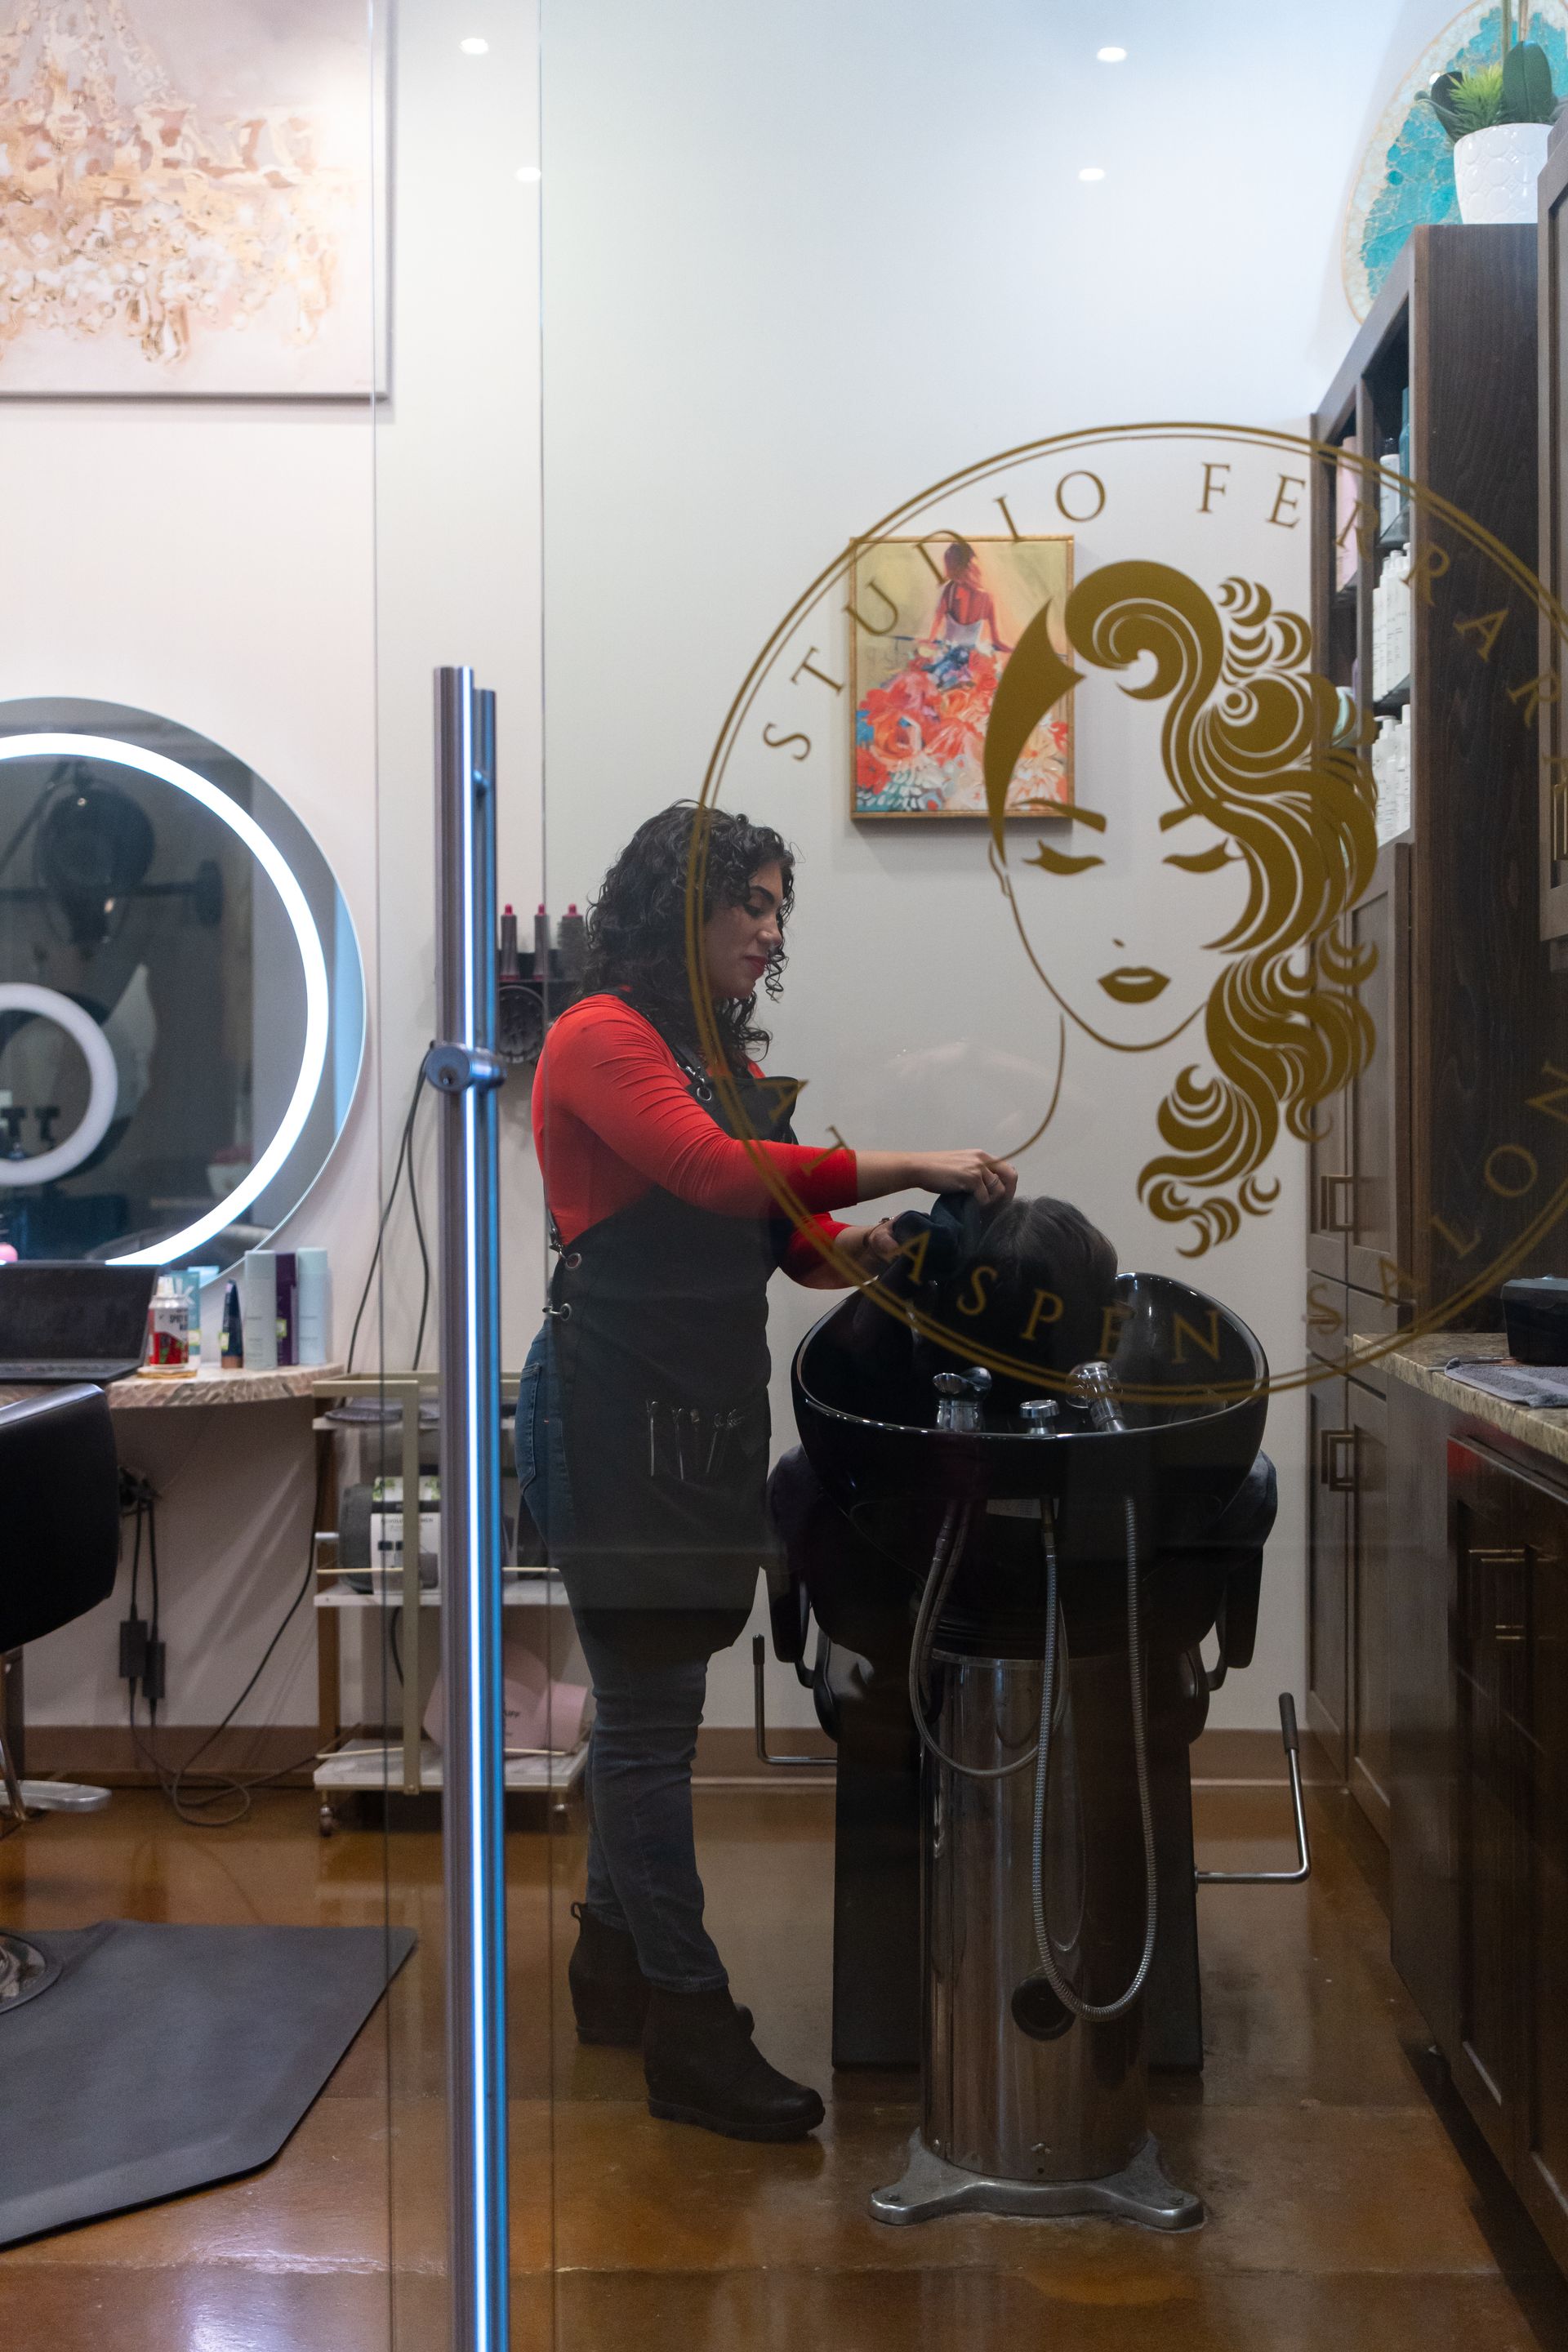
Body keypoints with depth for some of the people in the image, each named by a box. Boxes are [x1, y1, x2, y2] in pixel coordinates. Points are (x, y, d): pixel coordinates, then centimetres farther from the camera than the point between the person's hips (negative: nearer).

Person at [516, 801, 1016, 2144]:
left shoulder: (723, 1053, 19)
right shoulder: (601, 1038, -8)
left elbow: (765, 1227, 16)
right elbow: (714, 1173, -23)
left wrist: (853, 1246, -4)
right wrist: (905, 1165, -22)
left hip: (707, 1412, 9)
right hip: (620, 1413, -8)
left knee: (649, 1703, 14)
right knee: (652, 1716, -6)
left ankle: (615, 1968, 26)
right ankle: (690, 2031, -1)